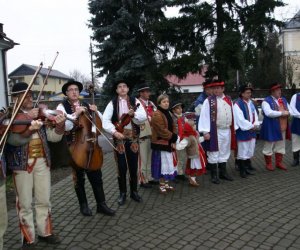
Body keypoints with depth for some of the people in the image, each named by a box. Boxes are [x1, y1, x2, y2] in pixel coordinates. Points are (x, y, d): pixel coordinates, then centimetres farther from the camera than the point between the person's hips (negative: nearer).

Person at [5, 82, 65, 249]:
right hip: (21, 163, -4)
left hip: (42, 161, 4)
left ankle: (45, 232, 29)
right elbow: (13, 139, -21)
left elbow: (54, 137, 1)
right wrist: (30, 130, -37)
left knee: (44, 200, 12)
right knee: (25, 203, 6)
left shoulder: (39, 115, 7)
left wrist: (60, 125, -20)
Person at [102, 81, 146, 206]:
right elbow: (105, 120, -7)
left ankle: (134, 191, 24)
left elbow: (143, 117, -5)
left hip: (133, 137, 1)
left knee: (133, 166, 9)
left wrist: (133, 114, -23)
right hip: (119, 137, -1)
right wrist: (114, 132, -20)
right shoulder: (112, 103, 0)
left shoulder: (135, 101, 3)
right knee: (122, 167, 4)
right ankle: (123, 193, 19)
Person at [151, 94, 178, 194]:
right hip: (161, 143, -8)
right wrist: (174, 137, -13)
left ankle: (166, 183, 25)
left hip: (169, 143, 9)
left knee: (168, 164, 13)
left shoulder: (168, 114, 14)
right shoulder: (157, 115, -14)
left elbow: (172, 128, 14)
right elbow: (162, 130, -21)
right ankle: (161, 185, 11)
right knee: (162, 164, -1)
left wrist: (173, 140, 1)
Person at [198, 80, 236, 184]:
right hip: (215, 131, -5)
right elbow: (205, 116, -11)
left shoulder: (228, 100, 10)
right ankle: (214, 175, 12)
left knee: (224, 153, 15)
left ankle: (223, 172, 28)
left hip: (227, 130, 5)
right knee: (214, 153, 2)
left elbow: (232, 114, 13)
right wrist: (206, 131, -18)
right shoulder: (209, 101, -7)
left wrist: (234, 128, 10)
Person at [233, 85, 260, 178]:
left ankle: (247, 168, 27)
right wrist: (251, 126, -14)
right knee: (242, 152, 0)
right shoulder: (237, 104, -14)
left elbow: (255, 115, 13)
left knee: (250, 151, 14)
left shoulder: (251, 103, 11)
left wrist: (256, 125, -4)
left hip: (252, 131, 8)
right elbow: (240, 119, -19)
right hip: (243, 131, -8)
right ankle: (242, 170, 11)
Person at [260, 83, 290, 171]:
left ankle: (279, 163, 27)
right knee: (268, 147, 3)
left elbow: (290, 110, 16)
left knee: (281, 146, 14)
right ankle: (268, 164, 15)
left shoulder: (283, 100, 13)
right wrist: (282, 113, -19)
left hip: (282, 128, 7)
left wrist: (287, 113, -7)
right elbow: (269, 113, -25)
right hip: (271, 128, -7)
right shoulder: (266, 101, -11)